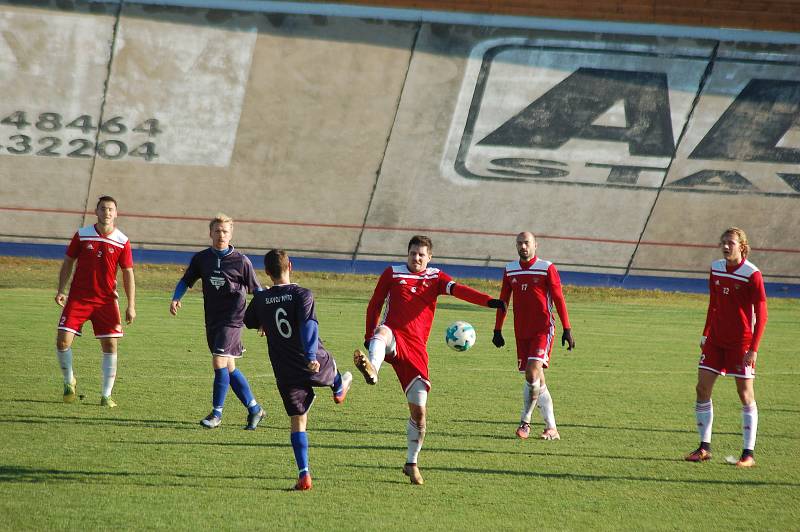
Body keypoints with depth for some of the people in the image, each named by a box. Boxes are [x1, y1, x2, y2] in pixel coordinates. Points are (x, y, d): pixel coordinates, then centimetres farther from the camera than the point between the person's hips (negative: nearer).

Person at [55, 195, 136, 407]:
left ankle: (106, 395, 6)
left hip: (106, 300, 0)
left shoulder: (122, 241, -1)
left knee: (110, 345, -4)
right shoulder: (82, 235, 0)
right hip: (78, 297, 0)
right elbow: (68, 262, 9)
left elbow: (128, 274, 2)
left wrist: (131, 306, -3)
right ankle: (69, 381, 17)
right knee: (63, 341, -9)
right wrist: (61, 290, -2)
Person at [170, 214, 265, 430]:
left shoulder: (241, 261, -4)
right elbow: (185, 281, 12)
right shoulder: (201, 258, 5)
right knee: (229, 368, 10)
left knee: (219, 362, -16)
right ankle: (254, 409, 22)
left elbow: (256, 290, 2)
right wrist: (175, 298, -7)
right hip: (212, 320, 5)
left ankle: (217, 412, -4)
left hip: (232, 320, -5)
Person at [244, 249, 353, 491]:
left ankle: (304, 474, -4)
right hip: (316, 366, -2)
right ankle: (339, 390, 68)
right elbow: (309, 325, -27)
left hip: (286, 374, 2)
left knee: (298, 422, 5)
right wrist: (311, 356, -37)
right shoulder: (302, 294, -13)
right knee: (331, 365, 35)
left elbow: (249, 322, 16)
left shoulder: (260, 300, -3)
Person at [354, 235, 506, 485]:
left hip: (416, 348, 2)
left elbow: (459, 290, -3)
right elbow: (374, 305, 18)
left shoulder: (436, 277, 14)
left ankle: (411, 463, 17)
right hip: (394, 338, -2)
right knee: (383, 332, -41)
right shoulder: (392, 273, 12)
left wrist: (489, 301, -21)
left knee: (419, 410, -1)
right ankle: (372, 369, -74)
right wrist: (369, 337, 10)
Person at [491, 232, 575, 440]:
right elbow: (503, 301, 16)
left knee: (533, 373, -18)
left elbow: (559, 300, -3)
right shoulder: (510, 270, 10)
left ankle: (525, 421, -5)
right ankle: (551, 428, 11)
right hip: (521, 331, 5)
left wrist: (567, 330, -6)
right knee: (536, 379, 5)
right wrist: (497, 330, 14)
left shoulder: (547, 268, -4)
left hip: (543, 329, -5)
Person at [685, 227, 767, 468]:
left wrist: (753, 349, -17)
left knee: (745, 394, -3)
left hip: (741, 343, -6)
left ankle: (748, 454, 2)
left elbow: (761, 315, -12)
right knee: (702, 388, 0)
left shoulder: (752, 274, -12)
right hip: (716, 340, 6)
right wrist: (705, 334, 14)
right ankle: (704, 448, 10)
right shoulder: (716, 268, 6)